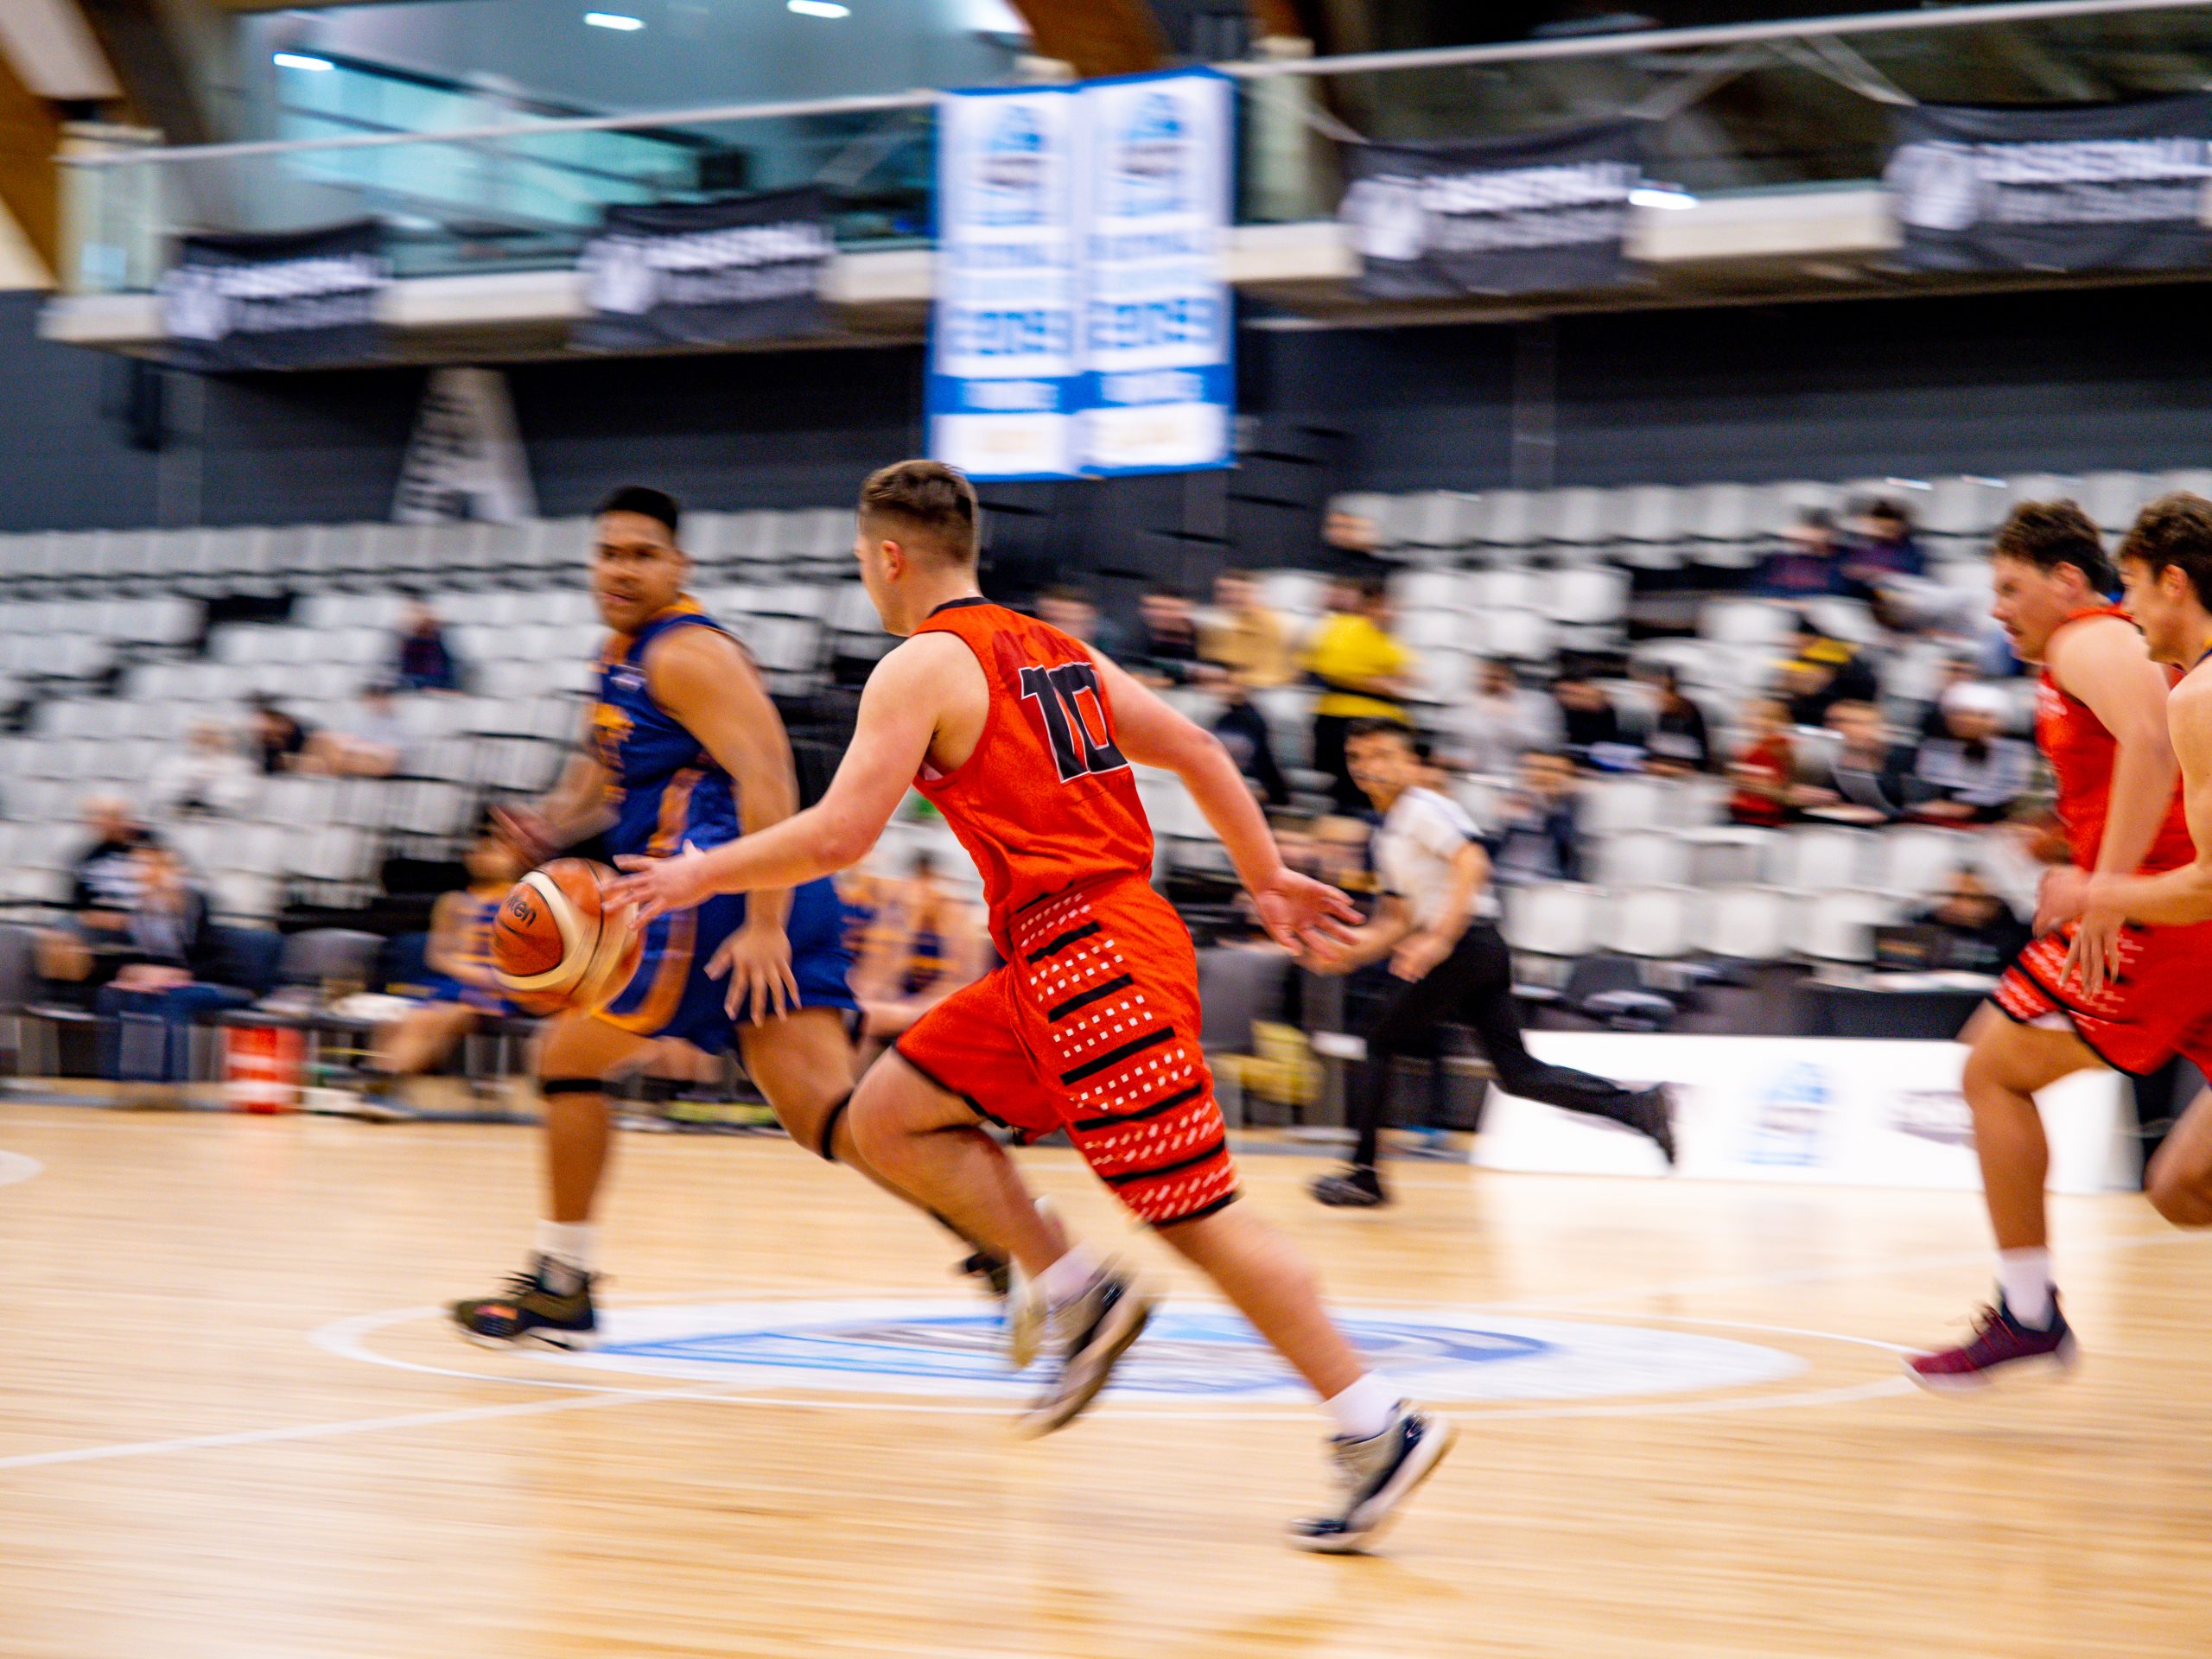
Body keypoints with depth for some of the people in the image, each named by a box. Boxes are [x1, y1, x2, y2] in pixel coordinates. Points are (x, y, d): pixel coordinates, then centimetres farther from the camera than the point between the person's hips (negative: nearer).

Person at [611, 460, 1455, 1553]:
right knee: (888, 1114, 13)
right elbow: (1194, 752, 19)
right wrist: (1267, 879, 24)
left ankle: (1378, 1428, -4)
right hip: (1091, 946, 9)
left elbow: (838, 836, -14)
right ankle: (1081, 1294, 10)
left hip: (1087, 957, -9)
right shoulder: (1054, 650, 18)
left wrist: (699, 876, -1)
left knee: (1195, 1217, -6)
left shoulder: (922, 667, -7)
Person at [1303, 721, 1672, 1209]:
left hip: (1466, 945, -9)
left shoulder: (1422, 808, -5)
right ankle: (1638, 1105, -6)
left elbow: (1472, 864, -19)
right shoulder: (1387, 834, 23)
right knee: (1518, 1073, 1)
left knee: (1382, 1044, 0)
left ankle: (1363, 1174, 4)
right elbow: (1400, 917, 27)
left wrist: (1438, 938, -25)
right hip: (1486, 953, 9)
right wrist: (1351, 952, 15)